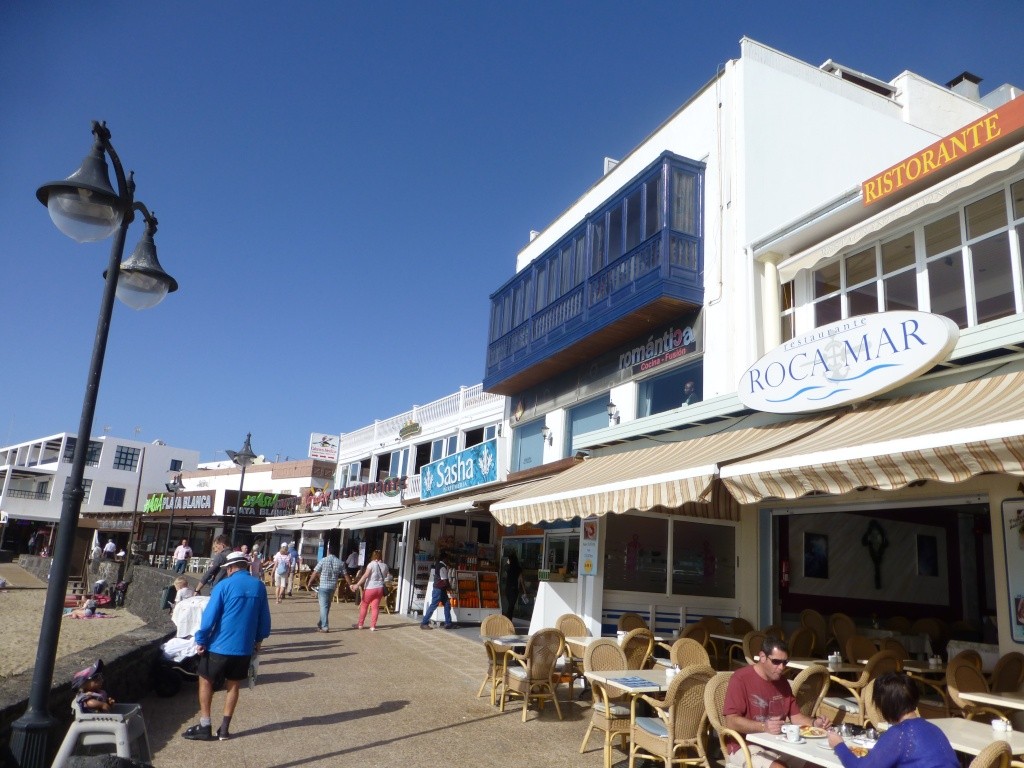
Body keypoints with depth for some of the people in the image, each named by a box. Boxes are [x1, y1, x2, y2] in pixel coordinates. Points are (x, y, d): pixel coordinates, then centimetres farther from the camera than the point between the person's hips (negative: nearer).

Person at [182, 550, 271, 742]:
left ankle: (204, 728, 16)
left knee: (205, 682, 14)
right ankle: (224, 729, 19)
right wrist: (259, 639, 21)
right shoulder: (259, 586, 1)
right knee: (233, 685, 16)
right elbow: (264, 618, 8)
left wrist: (200, 640, -1)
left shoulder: (224, 586, -12)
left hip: (220, 645, -4)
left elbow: (209, 616, -13)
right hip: (244, 647, 4)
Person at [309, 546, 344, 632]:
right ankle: (321, 624, 29)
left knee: (324, 606, -1)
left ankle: (325, 627, -6)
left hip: (323, 586, -4)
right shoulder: (340, 562, 1)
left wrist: (310, 583, 5)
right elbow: (345, 574, 5)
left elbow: (315, 573, -8)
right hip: (333, 587, 4)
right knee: (327, 606, 17)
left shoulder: (323, 560, -9)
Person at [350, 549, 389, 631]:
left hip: (370, 588, -4)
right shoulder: (384, 565, 3)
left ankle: (360, 625, 17)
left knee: (364, 606, 11)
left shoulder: (372, 564, -11)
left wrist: (357, 585, -19)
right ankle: (373, 626, 5)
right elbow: (388, 576, 12)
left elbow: (365, 576, -18)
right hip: (380, 588, 4)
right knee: (375, 607, 7)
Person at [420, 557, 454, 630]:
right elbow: (444, 580, -17)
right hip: (439, 589, -10)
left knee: (447, 605, 9)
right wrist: (449, 587, -1)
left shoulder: (438, 565, 10)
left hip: (442, 589, 10)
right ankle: (424, 623, 1)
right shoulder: (442, 567, -18)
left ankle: (448, 623, 11)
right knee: (433, 606, -5)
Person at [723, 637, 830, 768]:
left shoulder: (782, 681, 11)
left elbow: (795, 715, 14)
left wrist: (815, 723, -6)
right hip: (746, 746, -7)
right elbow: (732, 721, -19)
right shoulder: (741, 678, -13)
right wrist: (764, 727, -31)